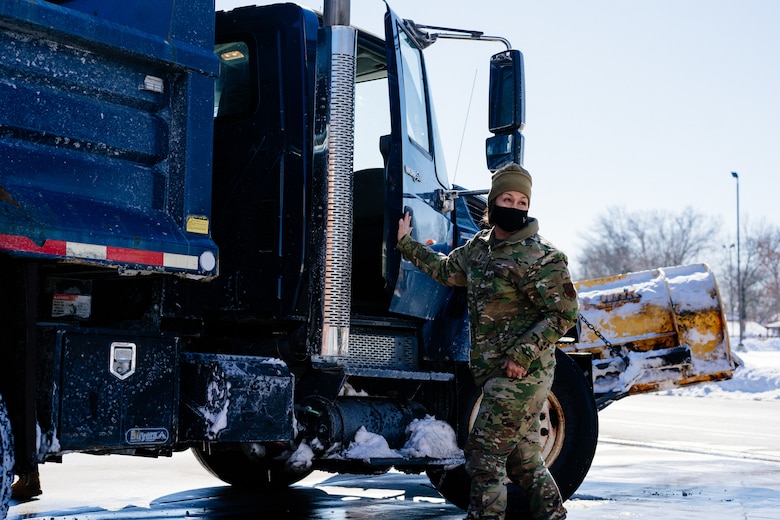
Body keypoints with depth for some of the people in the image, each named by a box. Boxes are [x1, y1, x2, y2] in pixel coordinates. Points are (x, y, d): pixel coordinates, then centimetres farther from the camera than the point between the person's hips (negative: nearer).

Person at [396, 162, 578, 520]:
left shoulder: (541, 257, -12)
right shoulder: (478, 248, 11)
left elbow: (565, 313, -16)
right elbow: (445, 270, 30)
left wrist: (522, 354, -21)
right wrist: (406, 244, 31)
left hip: (522, 373, -8)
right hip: (495, 372, 8)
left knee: (485, 452, -6)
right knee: (523, 456, 15)